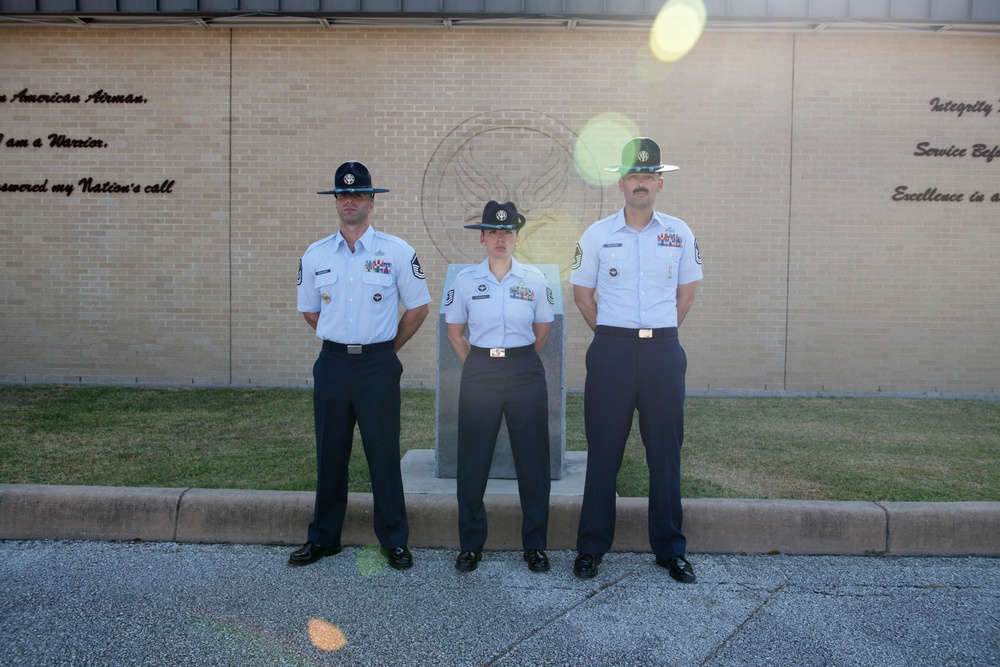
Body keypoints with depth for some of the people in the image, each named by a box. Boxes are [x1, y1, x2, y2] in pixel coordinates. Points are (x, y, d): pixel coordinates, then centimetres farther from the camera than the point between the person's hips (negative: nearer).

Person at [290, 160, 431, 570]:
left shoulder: (397, 252, -1)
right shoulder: (315, 255, 7)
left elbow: (418, 307, 5)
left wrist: (387, 346, 7)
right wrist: (341, 342, 13)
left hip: (378, 366, -3)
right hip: (332, 364, 3)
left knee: (384, 455, 3)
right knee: (329, 455, 11)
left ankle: (394, 541, 18)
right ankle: (323, 538, 25)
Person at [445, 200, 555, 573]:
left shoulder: (534, 280, 3)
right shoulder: (466, 280, 2)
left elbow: (542, 332, 11)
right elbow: (455, 332, 10)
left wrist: (519, 362, 10)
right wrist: (478, 366, 6)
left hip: (525, 372, 0)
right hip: (479, 372, 0)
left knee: (533, 458, 4)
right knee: (473, 461, 4)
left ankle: (535, 545, 18)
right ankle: (471, 544, 18)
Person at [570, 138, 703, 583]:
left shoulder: (680, 234, 7)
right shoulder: (597, 235, 4)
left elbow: (686, 292, 15)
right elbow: (582, 293, 9)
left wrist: (660, 335, 9)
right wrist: (611, 336, 5)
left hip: (663, 350, 1)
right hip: (611, 350, -1)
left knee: (666, 452, 7)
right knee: (603, 451, 3)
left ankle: (670, 550, 20)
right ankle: (591, 548, 15)